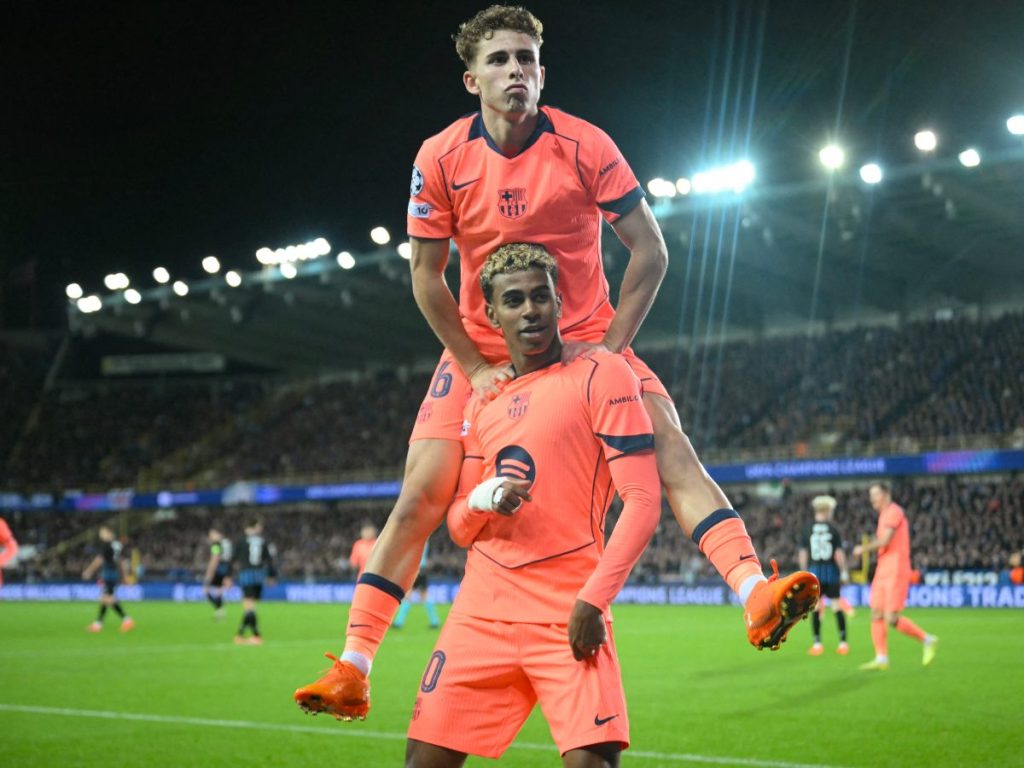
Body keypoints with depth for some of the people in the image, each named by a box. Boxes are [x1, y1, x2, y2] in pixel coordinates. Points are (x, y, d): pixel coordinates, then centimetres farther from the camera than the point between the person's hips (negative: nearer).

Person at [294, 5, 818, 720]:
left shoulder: (586, 146, -12)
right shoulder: (441, 159, -9)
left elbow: (650, 250, -8)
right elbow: (426, 276, -2)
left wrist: (610, 347, -14)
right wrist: (475, 367, -8)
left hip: (585, 339, 0)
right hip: (480, 350, 0)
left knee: (674, 450, -20)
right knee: (419, 498, -8)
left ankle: (757, 596, -24)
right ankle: (352, 668, -2)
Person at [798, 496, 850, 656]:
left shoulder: (807, 530, 1)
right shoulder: (834, 530, -3)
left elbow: (802, 554, 1)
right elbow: (839, 553, -5)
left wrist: (804, 572, 9)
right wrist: (844, 572, 3)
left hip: (814, 571, 1)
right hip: (831, 571, -1)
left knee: (815, 607, 3)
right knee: (837, 605, 5)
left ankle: (817, 644, 3)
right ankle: (843, 642, 5)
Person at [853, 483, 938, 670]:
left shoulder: (893, 511, -10)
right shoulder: (884, 514, 19)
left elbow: (884, 541, -17)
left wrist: (863, 548, -6)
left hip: (895, 573, -9)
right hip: (883, 571, 9)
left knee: (891, 619, -12)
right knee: (876, 615, 1)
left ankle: (927, 640, 4)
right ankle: (881, 659, 2)